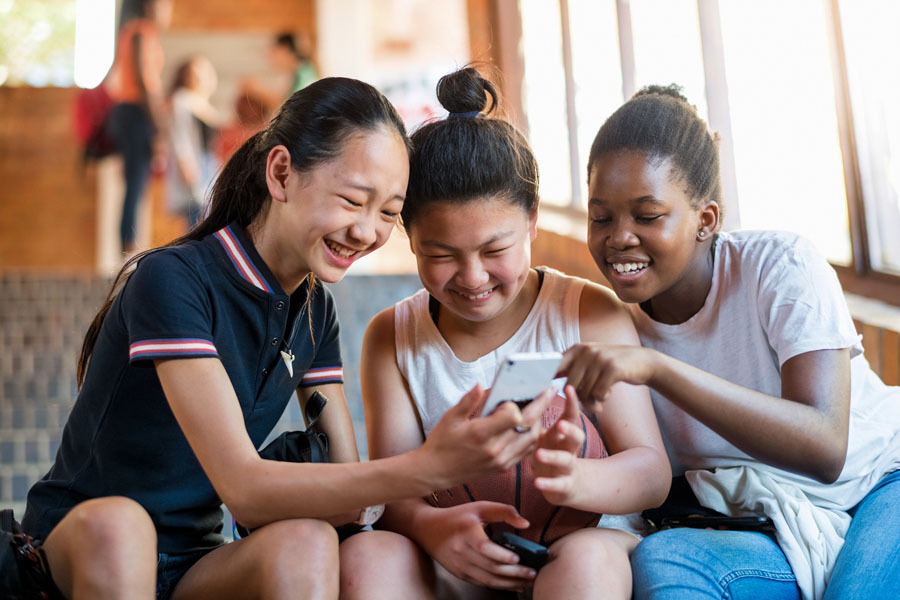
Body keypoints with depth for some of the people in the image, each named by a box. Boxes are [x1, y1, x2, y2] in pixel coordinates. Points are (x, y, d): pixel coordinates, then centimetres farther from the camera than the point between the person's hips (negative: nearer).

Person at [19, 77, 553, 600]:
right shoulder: (172, 281, -21)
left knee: (305, 543, -30)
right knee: (116, 521, -39)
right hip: (76, 549, -4)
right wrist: (431, 467, -40)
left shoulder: (313, 307, 3)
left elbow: (346, 490, 0)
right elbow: (242, 488, -30)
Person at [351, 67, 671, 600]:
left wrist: (574, 480, -34)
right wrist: (429, 524, -29)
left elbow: (652, 471, -9)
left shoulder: (590, 315, -2)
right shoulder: (392, 337, 6)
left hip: (584, 542, -2)